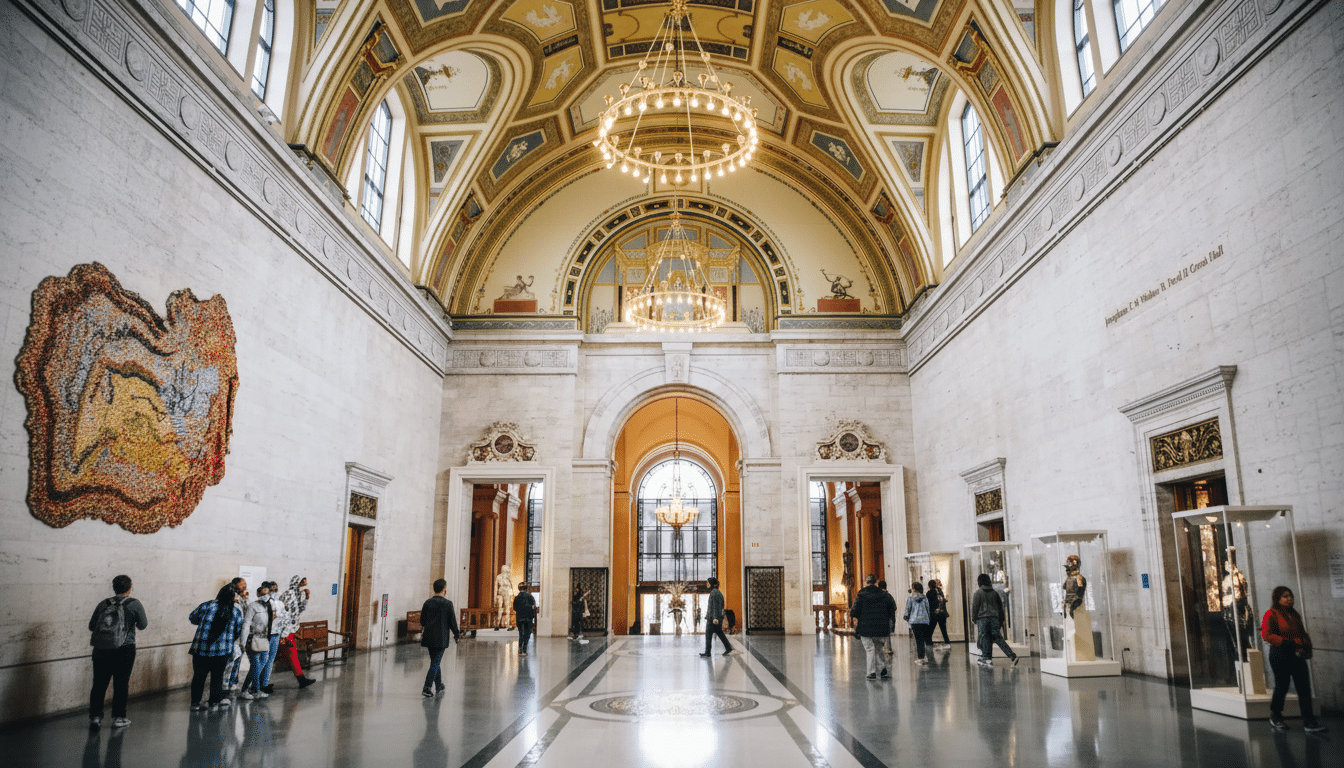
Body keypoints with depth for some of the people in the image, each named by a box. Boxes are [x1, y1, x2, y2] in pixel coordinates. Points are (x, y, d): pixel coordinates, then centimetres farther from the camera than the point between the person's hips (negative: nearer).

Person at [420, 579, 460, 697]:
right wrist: (457, 635, 8)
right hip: (441, 639, -5)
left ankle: (439, 687, 28)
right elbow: (452, 622, -6)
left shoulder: (427, 603, 2)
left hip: (429, 638, 5)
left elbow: (422, 622, 6)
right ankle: (427, 688, -11)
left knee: (435, 662, 17)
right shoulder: (447, 604, -9)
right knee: (435, 663, -1)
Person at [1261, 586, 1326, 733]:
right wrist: (1286, 643, -24)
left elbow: (1302, 632, 21)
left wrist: (1307, 646, 3)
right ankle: (1275, 718, 20)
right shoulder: (1271, 614, -9)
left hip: (1297, 655, 7)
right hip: (1280, 656, -7)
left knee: (1304, 687, 0)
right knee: (1282, 687, 2)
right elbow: (1266, 634, -18)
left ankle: (1309, 722, 1)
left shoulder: (1294, 614, 15)